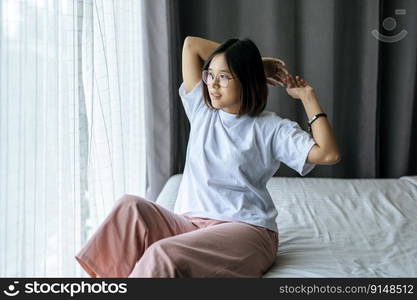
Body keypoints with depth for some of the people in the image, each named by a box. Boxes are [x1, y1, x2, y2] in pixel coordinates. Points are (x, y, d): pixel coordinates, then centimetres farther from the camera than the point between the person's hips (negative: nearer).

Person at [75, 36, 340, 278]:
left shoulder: (272, 128, -1)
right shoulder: (202, 110, 13)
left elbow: (328, 154, -13)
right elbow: (191, 44, 13)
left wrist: (307, 96, -6)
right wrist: (254, 62, 12)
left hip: (245, 230, -5)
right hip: (190, 223, 5)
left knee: (164, 254, -32)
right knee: (131, 206, -25)